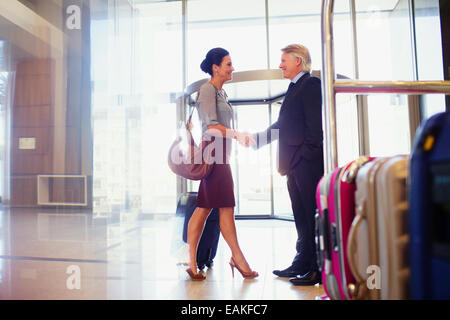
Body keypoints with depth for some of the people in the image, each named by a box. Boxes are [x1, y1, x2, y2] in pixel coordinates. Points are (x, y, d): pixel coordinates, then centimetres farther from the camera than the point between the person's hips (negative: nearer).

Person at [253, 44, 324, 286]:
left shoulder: (311, 84, -6)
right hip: (295, 165, 9)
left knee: (313, 214, -4)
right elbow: (282, 126, 23)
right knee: (301, 217, 14)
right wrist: (254, 138, 21)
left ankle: (319, 269, 5)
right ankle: (302, 263, 24)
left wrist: (307, 155, -18)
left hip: (307, 162, -9)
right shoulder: (295, 88, 22)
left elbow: (315, 124, -15)